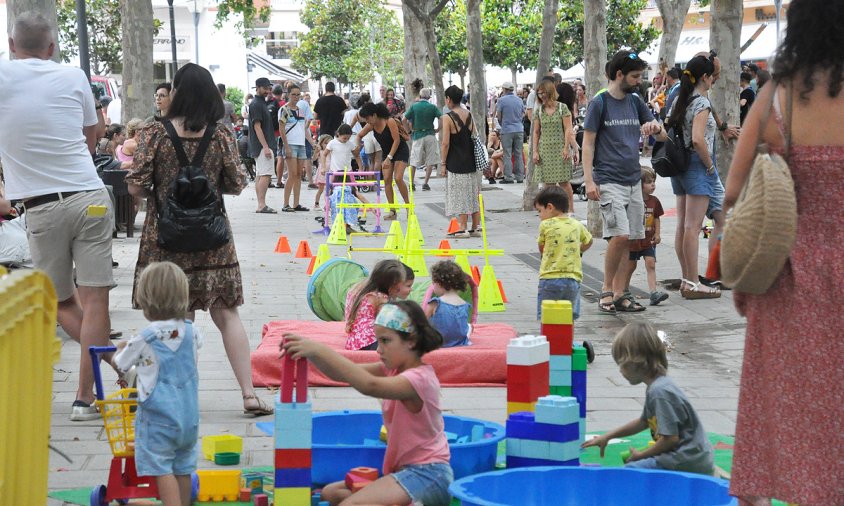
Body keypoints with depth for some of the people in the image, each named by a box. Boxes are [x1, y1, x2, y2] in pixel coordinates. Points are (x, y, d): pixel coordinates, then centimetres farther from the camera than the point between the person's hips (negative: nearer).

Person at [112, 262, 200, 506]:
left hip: (158, 415, -5)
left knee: (162, 469, -3)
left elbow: (119, 365, 2)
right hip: (189, 413, 5)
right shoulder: (191, 332, -2)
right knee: (183, 468, 16)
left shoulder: (143, 340, -14)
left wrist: (121, 348, 26)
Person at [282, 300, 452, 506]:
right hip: (406, 470, 10)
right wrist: (310, 352, -19)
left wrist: (321, 350, -39)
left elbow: (370, 385, -37)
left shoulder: (419, 379, -18)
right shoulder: (393, 370, 11)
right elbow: (342, 374, 0)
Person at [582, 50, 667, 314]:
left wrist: (656, 128, -9)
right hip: (609, 181, -6)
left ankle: (618, 292, 14)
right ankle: (606, 289, -1)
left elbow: (663, 136, 15)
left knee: (627, 238, 6)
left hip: (634, 180, 6)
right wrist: (589, 180, -13)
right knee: (620, 235, -16)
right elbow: (588, 143, -5)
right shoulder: (599, 103, -5)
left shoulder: (635, 101, 12)